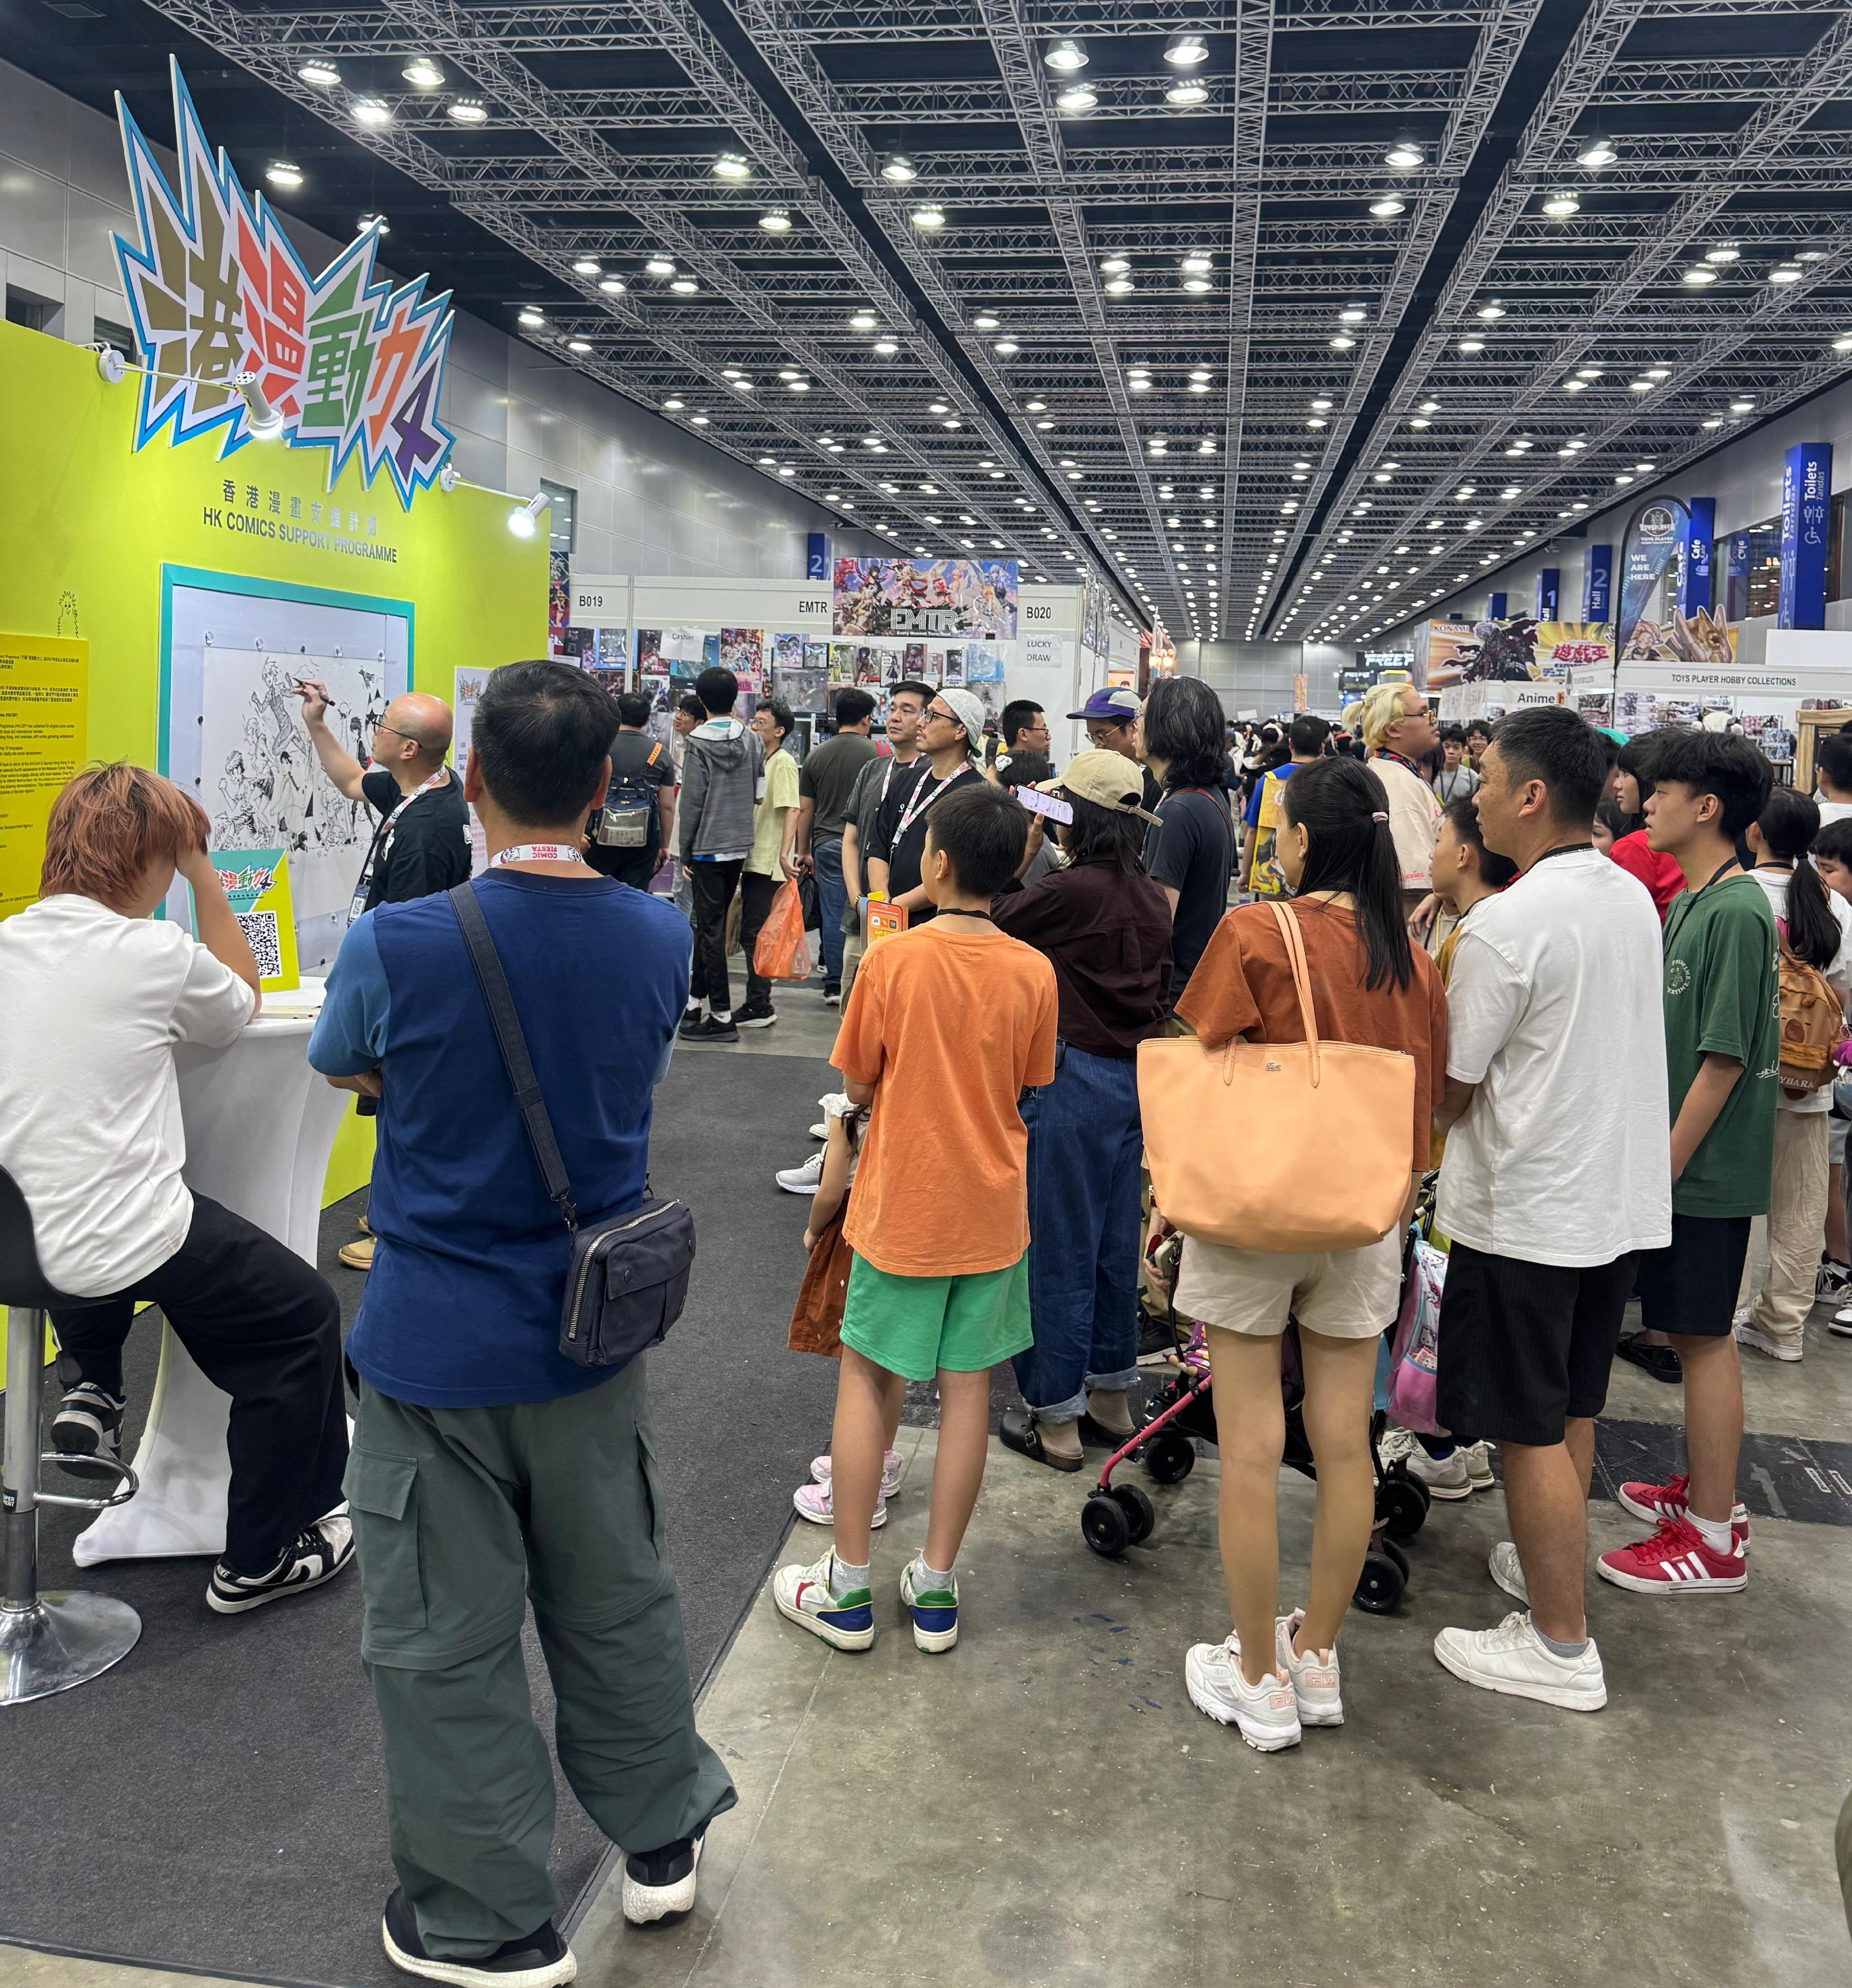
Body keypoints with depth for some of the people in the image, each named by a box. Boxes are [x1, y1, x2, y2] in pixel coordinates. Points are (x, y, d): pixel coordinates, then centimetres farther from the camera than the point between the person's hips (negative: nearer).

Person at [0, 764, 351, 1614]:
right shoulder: (154, 953, -14)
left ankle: (91, 1392, 33)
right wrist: (203, 874, 8)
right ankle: (259, 1559, 18)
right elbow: (242, 1006, 7)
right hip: (130, 1242, -7)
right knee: (306, 1318, 11)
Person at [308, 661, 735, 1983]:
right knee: (616, 1597, 22)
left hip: (436, 1345, -4)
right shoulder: (660, 938, -9)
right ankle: (662, 1840, 40)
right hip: (593, 1332, 4)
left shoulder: (394, 947, -20)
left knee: (448, 1639, 13)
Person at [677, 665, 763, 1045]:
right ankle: (695, 999, 25)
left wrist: (686, 853, -5)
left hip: (707, 848, -6)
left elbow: (691, 802, -11)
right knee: (709, 924, 17)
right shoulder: (751, 740, 4)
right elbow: (756, 791, 6)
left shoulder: (699, 743, -11)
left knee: (711, 928, -2)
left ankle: (722, 1016, -3)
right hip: (740, 846, 6)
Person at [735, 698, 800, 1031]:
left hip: (768, 863, -10)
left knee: (754, 934, -8)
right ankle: (758, 1003, 18)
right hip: (755, 861, 10)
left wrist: (785, 854, -29)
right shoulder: (762, 761, 18)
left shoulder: (783, 762, -11)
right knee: (751, 934, 12)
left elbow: (792, 810, -20)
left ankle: (759, 1007, -4)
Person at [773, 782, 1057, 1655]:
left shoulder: (893, 960, -15)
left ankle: (848, 1587, 17)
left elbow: (858, 1086, -6)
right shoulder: (1034, 972, -6)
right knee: (967, 1385, 10)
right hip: (992, 1206, 3)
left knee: (865, 1378, 11)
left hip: (903, 1204, -3)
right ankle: (935, 1588, 20)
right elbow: (1025, 1087, 6)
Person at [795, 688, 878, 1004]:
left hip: (827, 844, 3)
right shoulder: (876, 753, -4)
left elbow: (805, 810, 9)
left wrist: (803, 852, 17)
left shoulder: (816, 756, 6)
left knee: (832, 916, 6)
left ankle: (834, 986, 8)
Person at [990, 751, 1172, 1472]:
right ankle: (1110, 1397, 31)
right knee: (1114, 1240, 18)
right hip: (1137, 1075, 8)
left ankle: (1056, 1419, 13)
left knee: (1058, 1246, 3)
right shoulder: (1149, 896, 5)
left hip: (1076, 1075, -8)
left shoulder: (1073, 888, -18)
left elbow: (996, 920, -7)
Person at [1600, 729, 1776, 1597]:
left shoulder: (1736, 912, -18)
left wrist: (1666, 1166, -18)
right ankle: (1707, 1491, 33)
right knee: (1693, 1331, 18)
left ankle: (1713, 1540, 10)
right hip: (1683, 1157, 9)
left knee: (1702, 1336, -1)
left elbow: (1726, 1059, -20)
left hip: (1706, 1166, -9)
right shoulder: (1690, 901, 10)